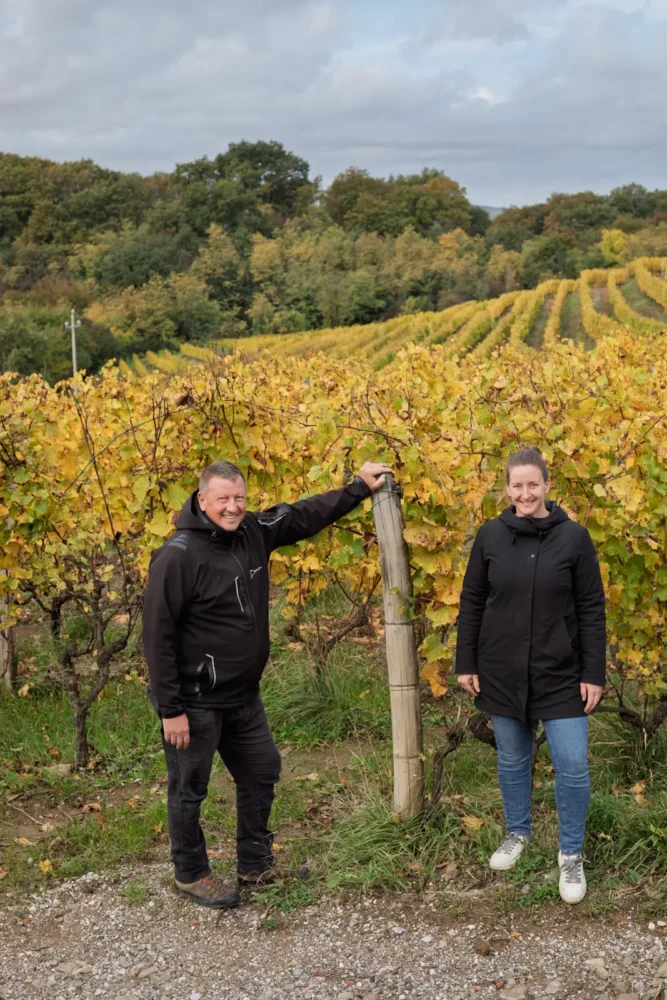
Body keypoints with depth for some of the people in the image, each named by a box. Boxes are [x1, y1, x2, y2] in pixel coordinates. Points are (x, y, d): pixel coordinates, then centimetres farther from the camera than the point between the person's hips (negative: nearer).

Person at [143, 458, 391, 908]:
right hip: (195, 702, -8)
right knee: (189, 790, 8)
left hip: (244, 697, 8)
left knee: (263, 771, 18)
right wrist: (171, 709, -20)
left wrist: (360, 487, 14)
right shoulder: (178, 555, -22)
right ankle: (191, 874, 29)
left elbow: (305, 514, 14)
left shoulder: (253, 533, -1)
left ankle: (255, 866, 35)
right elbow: (158, 636, -20)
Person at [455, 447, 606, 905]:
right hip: (501, 673, 2)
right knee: (512, 760, 15)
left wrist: (594, 673, -6)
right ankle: (518, 832, 38)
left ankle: (571, 854, 17)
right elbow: (471, 602, 4)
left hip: (561, 675, -2)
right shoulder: (490, 535, -3)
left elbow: (592, 609, -4)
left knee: (573, 766, -3)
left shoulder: (574, 536, -7)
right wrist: (466, 663, 2)